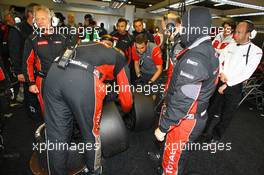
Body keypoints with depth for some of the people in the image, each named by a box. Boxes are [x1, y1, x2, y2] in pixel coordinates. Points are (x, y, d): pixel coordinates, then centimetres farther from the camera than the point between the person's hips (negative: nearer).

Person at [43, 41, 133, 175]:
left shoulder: (88, 45, 39)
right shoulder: (120, 59, 26)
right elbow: (126, 98, 26)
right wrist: (126, 111, 49)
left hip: (54, 72, 6)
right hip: (83, 80, -5)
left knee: (56, 135, 18)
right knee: (91, 134, 18)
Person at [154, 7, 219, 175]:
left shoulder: (194, 58, -28)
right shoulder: (210, 51, 5)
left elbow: (182, 101, -29)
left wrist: (163, 127, -19)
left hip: (185, 121, -9)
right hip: (199, 116, 9)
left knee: (173, 158, 13)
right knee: (180, 153, 30)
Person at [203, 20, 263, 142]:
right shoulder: (230, 46, 2)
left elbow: (246, 74, -15)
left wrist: (227, 84, -15)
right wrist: (221, 73, -9)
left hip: (235, 86, -3)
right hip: (221, 82, 4)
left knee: (227, 114, 12)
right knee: (214, 108, 14)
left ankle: (217, 135, 33)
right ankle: (208, 131, 34)